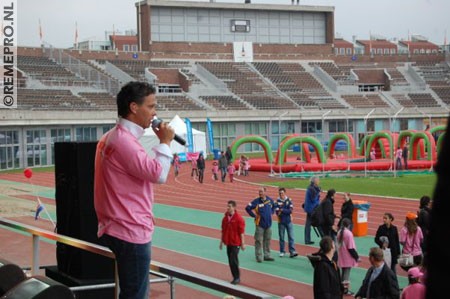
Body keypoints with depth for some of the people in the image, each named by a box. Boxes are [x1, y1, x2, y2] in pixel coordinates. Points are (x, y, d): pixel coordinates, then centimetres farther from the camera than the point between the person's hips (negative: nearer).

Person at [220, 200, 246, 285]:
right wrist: (221, 241, 16)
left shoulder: (239, 218, -12)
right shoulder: (225, 218, 7)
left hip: (235, 243, -6)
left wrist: (242, 243, -11)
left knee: (233, 260, -10)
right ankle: (235, 277, 19)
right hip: (228, 242, 6)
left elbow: (241, 232, -11)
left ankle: (237, 278, 3)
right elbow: (223, 230, 15)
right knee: (231, 261, 8)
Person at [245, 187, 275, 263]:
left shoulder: (270, 200, 3)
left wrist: (271, 213, 10)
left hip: (268, 224, 4)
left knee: (267, 241, 12)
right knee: (258, 241, -2)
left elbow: (274, 206, 24)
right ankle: (259, 257, 3)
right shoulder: (256, 201, -10)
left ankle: (267, 255, 21)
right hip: (260, 224, -4)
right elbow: (247, 208, -9)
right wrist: (254, 215, -10)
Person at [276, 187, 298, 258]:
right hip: (281, 222, -1)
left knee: (291, 237, -3)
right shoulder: (277, 201, -2)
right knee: (281, 237, 7)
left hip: (289, 221, 1)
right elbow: (277, 212, -11)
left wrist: (282, 210, -12)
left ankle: (292, 252, -4)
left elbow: (291, 210, -9)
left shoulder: (289, 200, 1)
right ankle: (282, 252, 16)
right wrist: (286, 211, -16)